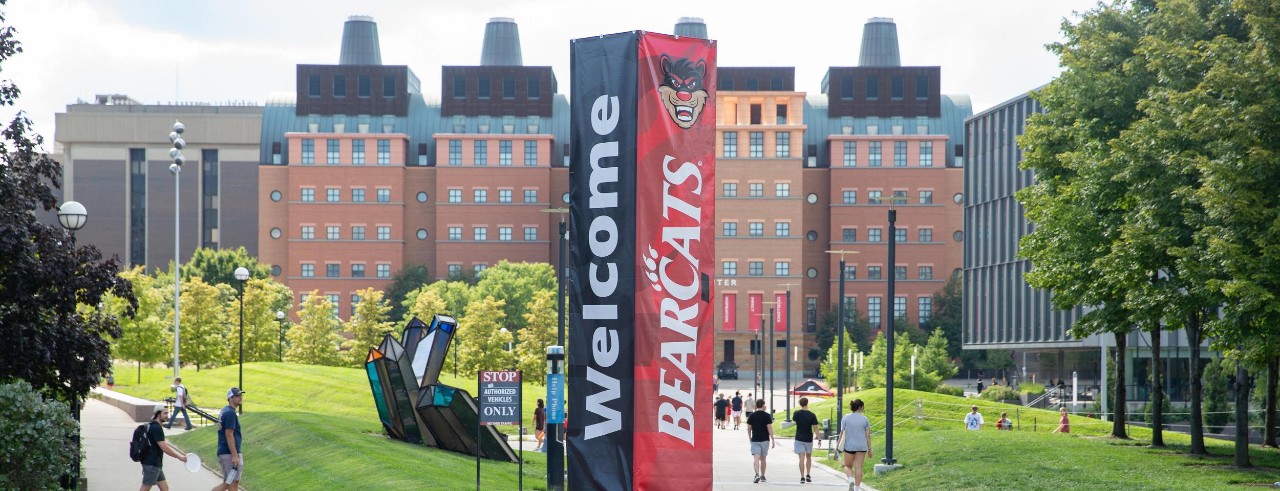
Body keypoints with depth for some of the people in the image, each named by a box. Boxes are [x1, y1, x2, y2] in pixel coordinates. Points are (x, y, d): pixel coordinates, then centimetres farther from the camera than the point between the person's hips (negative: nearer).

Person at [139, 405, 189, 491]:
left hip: (155, 464, 10)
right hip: (152, 464, -10)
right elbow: (164, 448, -22)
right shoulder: (156, 428, -18)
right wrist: (179, 457, -14)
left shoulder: (151, 425, 14)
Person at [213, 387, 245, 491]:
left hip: (223, 452, 10)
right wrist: (235, 455, -22)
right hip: (230, 453, -10)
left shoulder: (224, 411, 17)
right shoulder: (230, 413, -14)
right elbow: (229, 435, -20)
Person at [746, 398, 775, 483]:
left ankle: (757, 474, -27)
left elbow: (749, 428, 6)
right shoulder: (767, 416, -6)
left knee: (756, 458, -7)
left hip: (755, 440, 0)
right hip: (765, 440, 0)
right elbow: (769, 428, -10)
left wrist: (750, 438, 20)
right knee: (763, 458, 14)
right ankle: (762, 476, 24)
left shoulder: (751, 416, 1)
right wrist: (772, 440, -6)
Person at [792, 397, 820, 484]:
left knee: (802, 458, -3)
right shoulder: (812, 415, -9)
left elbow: (793, 419, 15)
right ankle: (808, 476, 14)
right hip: (809, 439, 0)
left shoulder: (796, 414, -7)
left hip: (799, 439, 0)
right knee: (808, 457, 19)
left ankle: (802, 477, -9)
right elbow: (815, 428, -7)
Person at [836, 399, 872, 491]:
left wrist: (838, 445, 2)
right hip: (861, 447, 1)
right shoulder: (864, 419, -2)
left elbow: (842, 433, -5)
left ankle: (851, 480, -12)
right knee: (858, 468, 5)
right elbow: (868, 435, 1)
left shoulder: (846, 418, -4)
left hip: (849, 446, 0)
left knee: (847, 466, 15)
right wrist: (869, 449, 8)